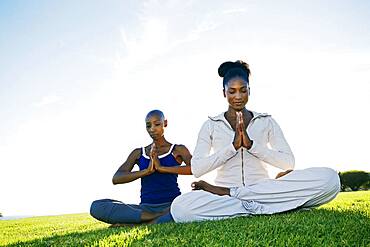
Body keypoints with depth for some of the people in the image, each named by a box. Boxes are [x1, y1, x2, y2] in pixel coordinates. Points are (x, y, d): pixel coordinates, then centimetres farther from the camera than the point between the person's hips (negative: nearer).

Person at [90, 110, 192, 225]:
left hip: (171, 205, -2)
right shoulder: (138, 153, 15)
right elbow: (116, 179, 1)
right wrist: (146, 171, -13)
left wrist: (162, 168, -18)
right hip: (146, 207, 3)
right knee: (96, 207, -18)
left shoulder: (178, 150, 9)